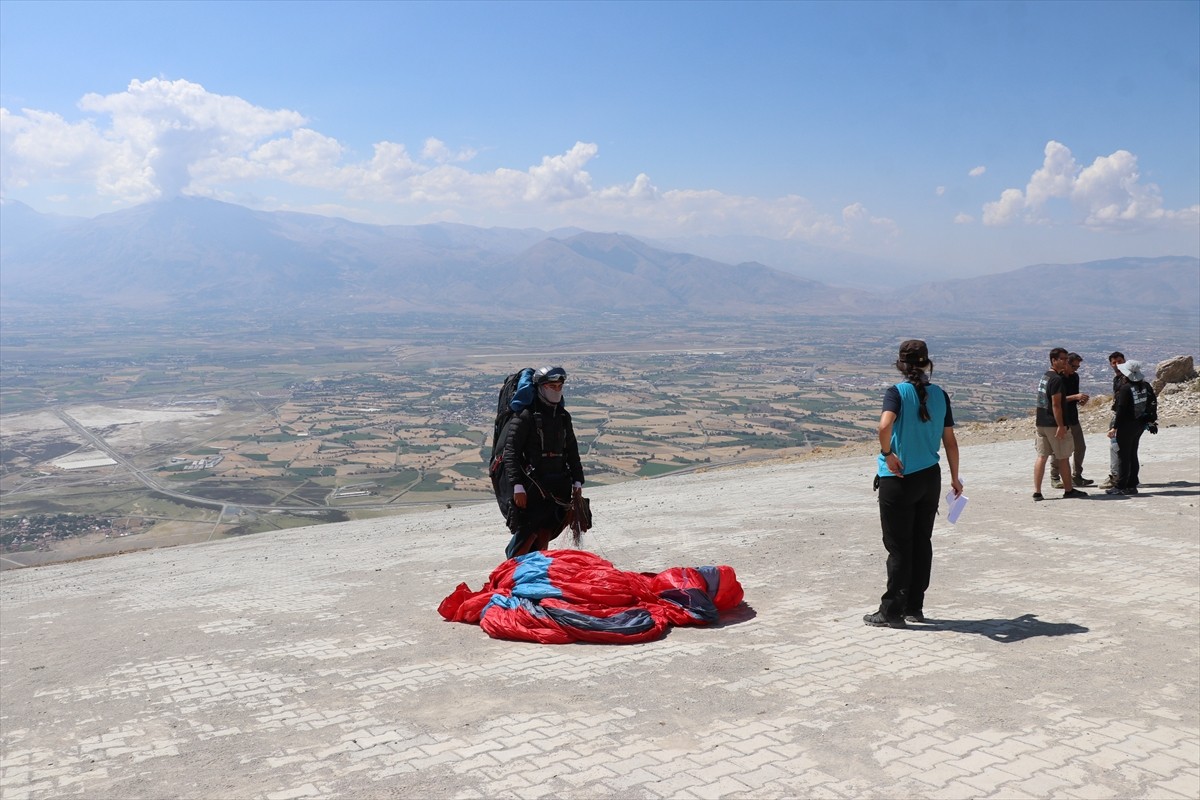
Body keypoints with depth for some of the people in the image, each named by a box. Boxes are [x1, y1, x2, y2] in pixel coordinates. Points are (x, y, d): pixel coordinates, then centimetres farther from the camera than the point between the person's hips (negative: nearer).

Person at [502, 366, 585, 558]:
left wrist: (577, 481, 14)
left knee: (545, 535, 8)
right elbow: (511, 453, -12)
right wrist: (517, 486, -20)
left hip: (557, 485, 6)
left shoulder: (563, 416, 15)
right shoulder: (526, 415, -7)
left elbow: (572, 452, 22)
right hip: (532, 485, -6)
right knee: (527, 534, -11)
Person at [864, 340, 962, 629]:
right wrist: (955, 477, 17)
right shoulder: (939, 394, 4)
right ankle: (914, 607, 22)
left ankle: (892, 611, 8)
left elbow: (885, 424, -31)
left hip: (898, 480, -5)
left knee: (898, 546, 2)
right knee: (922, 542, 13)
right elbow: (950, 440, 8)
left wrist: (887, 453, -15)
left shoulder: (897, 392, -11)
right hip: (930, 478, 5)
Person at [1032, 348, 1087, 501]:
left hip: (1041, 423, 9)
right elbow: (1056, 405, -20)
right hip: (1053, 424, -9)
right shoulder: (1056, 379, -16)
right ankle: (1069, 490, 15)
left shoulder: (1043, 377, 14)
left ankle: (1037, 491, 1)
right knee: (1063, 457, 4)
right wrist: (1060, 426, -21)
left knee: (1041, 456, 5)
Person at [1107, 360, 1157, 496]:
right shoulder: (1146, 386, 4)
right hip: (1140, 425, 7)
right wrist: (1151, 420, 20)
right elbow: (1153, 403, 10)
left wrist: (1115, 427, -16)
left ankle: (1120, 487, 1)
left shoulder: (1126, 388, -17)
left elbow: (1121, 409, -19)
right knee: (1133, 455, 14)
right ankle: (1132, 486, 17)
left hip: (1126, 426, -7)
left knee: (1124, 456, -2)